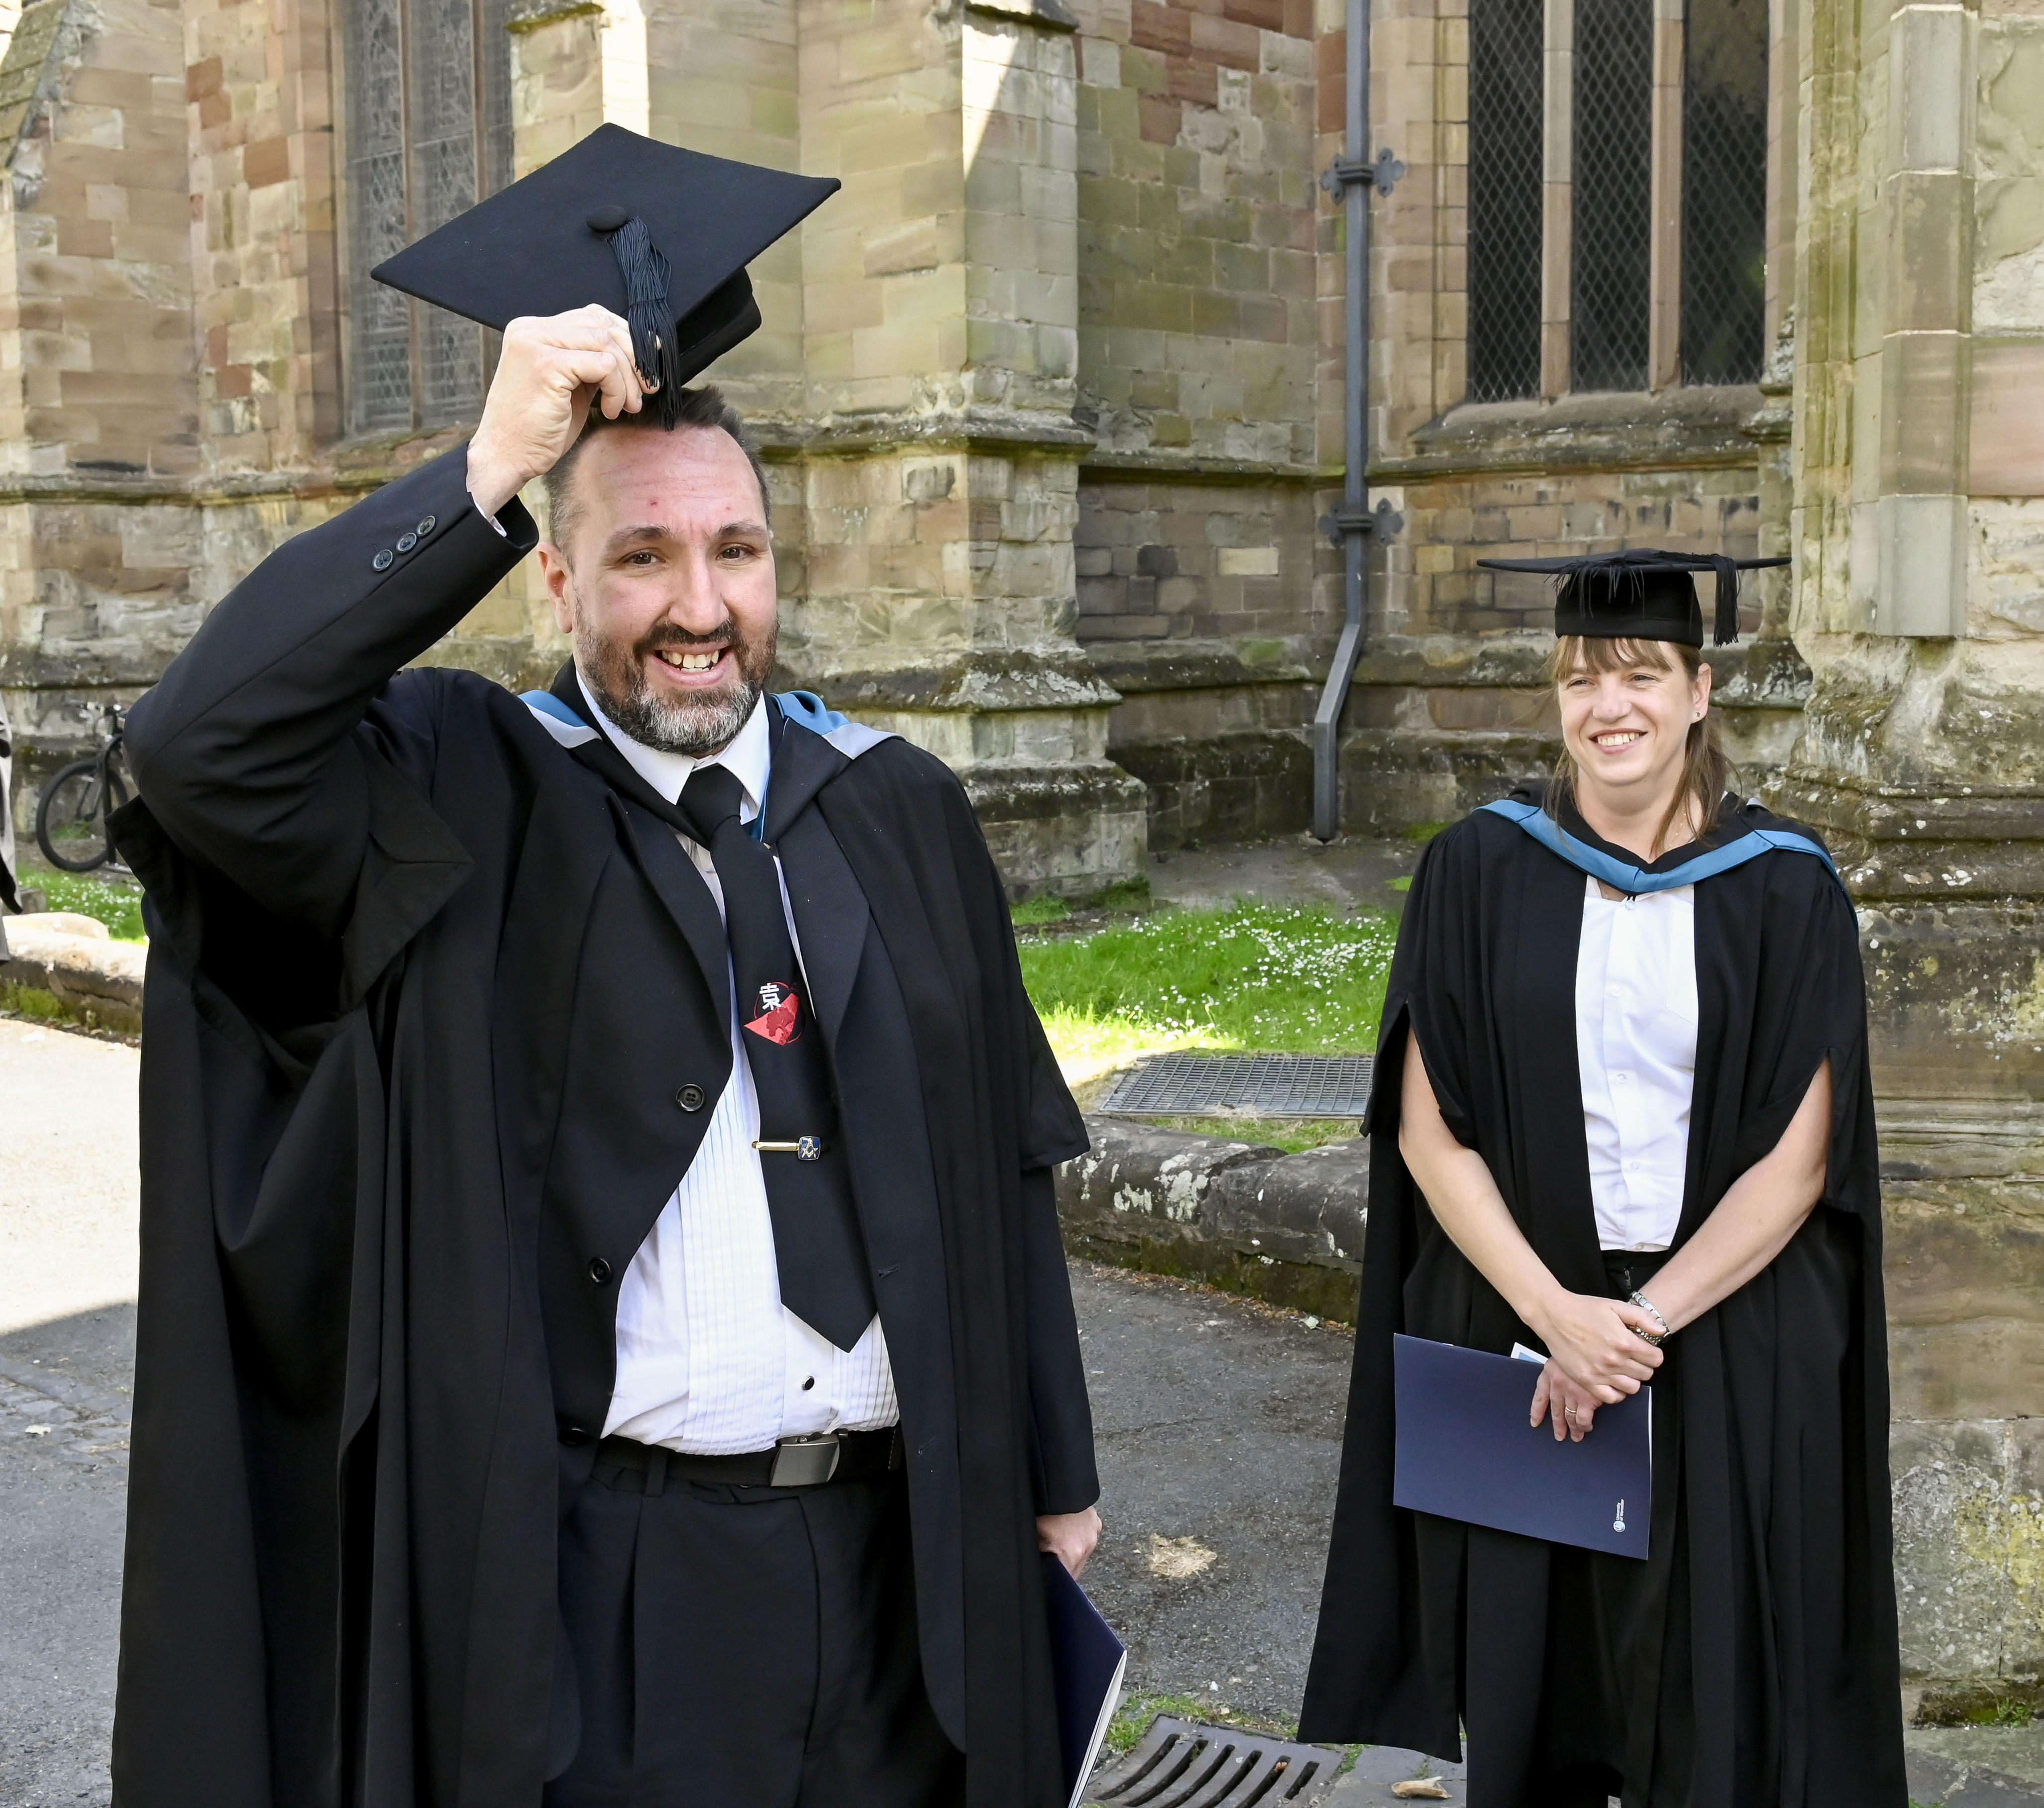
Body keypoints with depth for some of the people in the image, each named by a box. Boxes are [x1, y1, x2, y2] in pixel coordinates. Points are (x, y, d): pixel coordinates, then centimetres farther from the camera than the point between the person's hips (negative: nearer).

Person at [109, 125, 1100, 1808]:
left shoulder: (899, 814, 3)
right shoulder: (462, 807, -7)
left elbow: (1002, 1160, 7)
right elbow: (204, 745, -27)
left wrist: (1057, 1472, 10)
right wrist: (491, 467, -29)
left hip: (905, 1553, 4)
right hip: (606, 1587, -3)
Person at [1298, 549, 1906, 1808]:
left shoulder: (1785, 888, -3)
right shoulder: (1479, 871, -2)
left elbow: (1798, 1157, -6)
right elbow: (1428, 1132, -4)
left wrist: (1643, 1322, -14)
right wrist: (1554, 1311, -15)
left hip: (1728, 1346, 0)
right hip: (1513, 1323, 1)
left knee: (1710, 1687, 8)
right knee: (1528, 1674, 11)